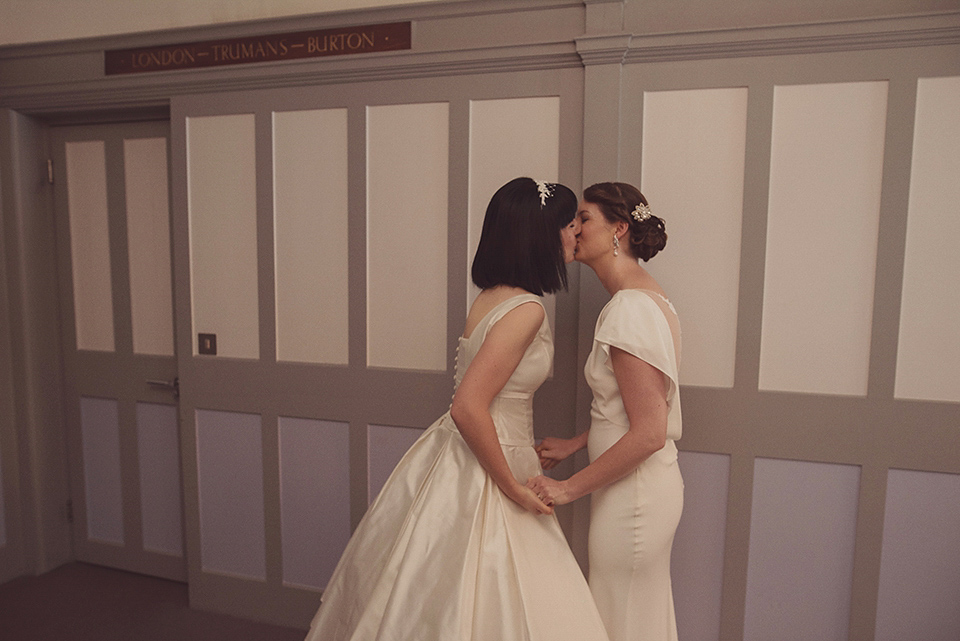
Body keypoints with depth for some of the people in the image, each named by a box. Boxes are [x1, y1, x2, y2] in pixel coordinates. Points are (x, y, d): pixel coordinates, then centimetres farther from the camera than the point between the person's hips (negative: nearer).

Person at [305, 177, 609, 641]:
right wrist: (513, 487, -16)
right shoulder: (526, 309, -22)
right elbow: (468, 408, -27)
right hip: (479, 478, -9)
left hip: (461, 461, 9)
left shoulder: (495, 295, 5)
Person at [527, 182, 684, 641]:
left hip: (632, 495, -9)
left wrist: (570, 488, -17)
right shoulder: (649, 296, 8)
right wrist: (573, 444, 14)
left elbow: (648, 434, -25)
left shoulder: (629, 309, -23)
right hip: (651, 485, 9)